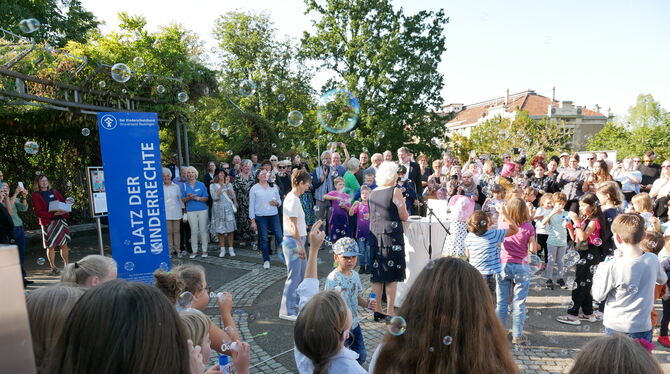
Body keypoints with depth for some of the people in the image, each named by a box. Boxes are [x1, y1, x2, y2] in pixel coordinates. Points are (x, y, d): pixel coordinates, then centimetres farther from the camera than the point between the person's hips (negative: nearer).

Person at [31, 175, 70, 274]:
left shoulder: (54, 191, 15)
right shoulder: (36, 195, 1)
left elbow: (63, 202, 14)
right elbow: (38, 212, -7)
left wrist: (64, 211, -9)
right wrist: (54, 214, -19)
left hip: (61, 220, 4)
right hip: (48, 222, -4)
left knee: (64, 244, 5)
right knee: (51, 246, -1)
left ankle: (66, 265, 15)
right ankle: (53, 267, 10)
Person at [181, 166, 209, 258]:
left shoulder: (201, 184, 5)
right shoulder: (184, 185, 7)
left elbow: (206, 198, 2)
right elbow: (183, 200, 7)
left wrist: (197, 198, -14)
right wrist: (188, 197, -14)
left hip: (202, 210, 0)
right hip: (191, 211, 0)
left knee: (203, 230, 1)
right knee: (194, 231, 0)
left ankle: (204, 250, 9)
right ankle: (194, 250, 10)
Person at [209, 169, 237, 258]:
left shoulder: (229, 184, 10)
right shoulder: (213, 185, 3)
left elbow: (232, 196, -3)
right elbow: (215, 197, -11)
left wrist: (227, 186, -10)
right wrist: (221, 186, -13)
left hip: (228, 208, 1)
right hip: (218, 209, -1)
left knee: (230, 229, -1)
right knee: (220, 229, 2)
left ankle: (231, 249, 8)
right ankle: (222, 249, 12)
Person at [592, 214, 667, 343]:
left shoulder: (613, 266, -24)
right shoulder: (653, 260, -9)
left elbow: (598, 296, -12)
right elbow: (662, 279, 15)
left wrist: (600, 270, 0)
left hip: (615, 326, -3)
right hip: (642, 326, 3)